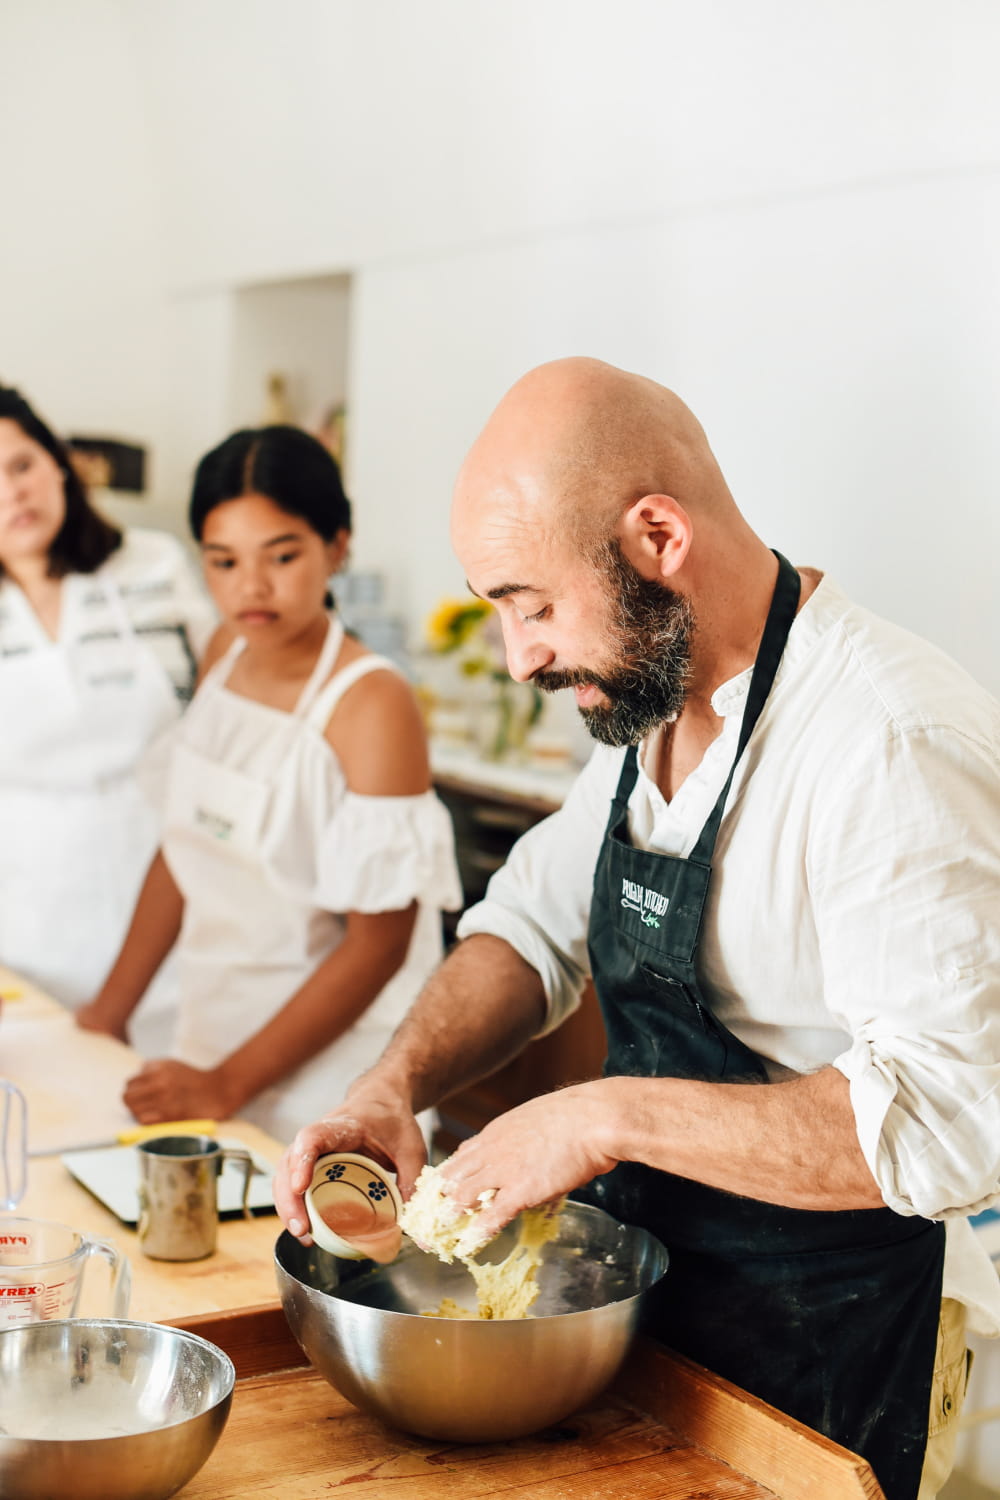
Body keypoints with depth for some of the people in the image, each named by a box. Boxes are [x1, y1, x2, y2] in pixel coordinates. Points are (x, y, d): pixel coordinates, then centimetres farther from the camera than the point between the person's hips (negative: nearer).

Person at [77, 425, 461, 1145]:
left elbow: (379, 944, -19)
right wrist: (111, 1007, 8)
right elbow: (186, 844, 10)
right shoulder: (227, 652, 1)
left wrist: (228, 1085, -19)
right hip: (210, 1028, 6)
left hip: (326, 1060, -6)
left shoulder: (373, 704, -20)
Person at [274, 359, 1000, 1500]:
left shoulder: (895, 746, -28)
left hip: (825, 1383, -8)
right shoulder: (649, 702, 1)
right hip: (660, 1317, 8)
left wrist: (611, 1115, -30)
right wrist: (394, 1087, -8)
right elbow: (533, 927, 10)